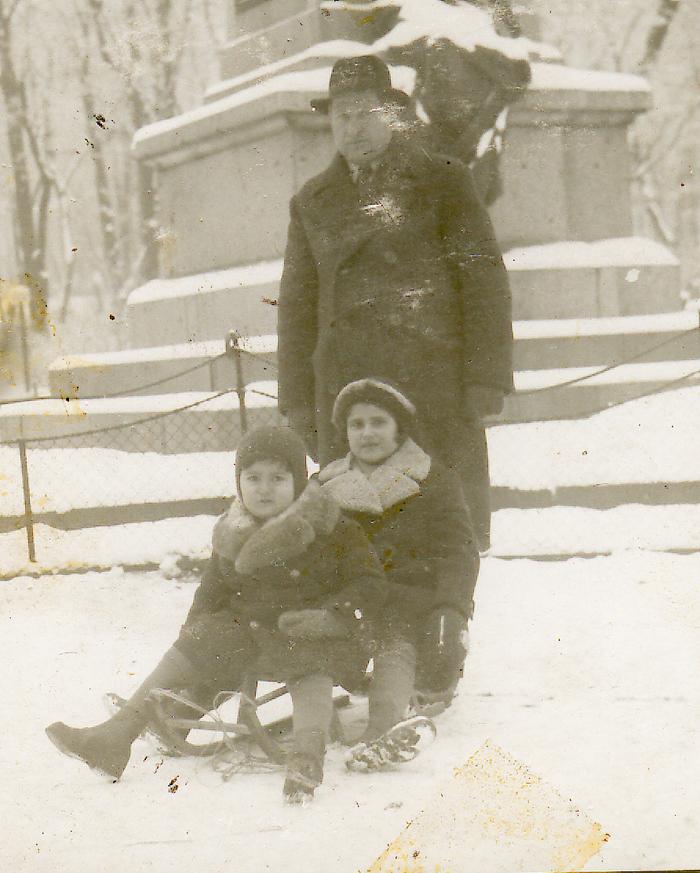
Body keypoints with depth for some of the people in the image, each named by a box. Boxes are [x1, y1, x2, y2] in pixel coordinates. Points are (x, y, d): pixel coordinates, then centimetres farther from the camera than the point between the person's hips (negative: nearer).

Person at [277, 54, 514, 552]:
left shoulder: (444, 181, 8)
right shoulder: (312, 202, 18)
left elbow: (485, 281, 4)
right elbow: (297, 305, 19)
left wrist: (486, 378, -6)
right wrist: (298, 398, 10)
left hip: (435, 378, -2)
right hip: (345, 388, 3)